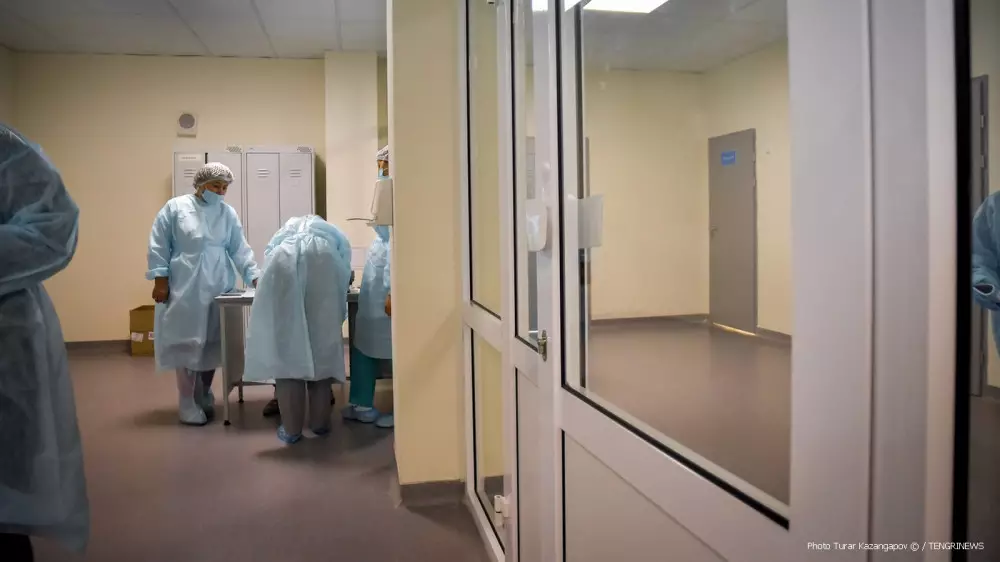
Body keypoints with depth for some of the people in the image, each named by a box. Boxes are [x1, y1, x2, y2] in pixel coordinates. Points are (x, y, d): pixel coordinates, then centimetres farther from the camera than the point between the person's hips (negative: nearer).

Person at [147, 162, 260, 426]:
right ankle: (188, 405, 7)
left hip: (218, 288, 4)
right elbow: (158, 246, 0)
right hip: (184, 288, -3)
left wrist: (255, 276, -7)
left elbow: (240, 249, 5)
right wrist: (160, 280, -6)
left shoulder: (228, 213, 9)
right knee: (187, 344, -3)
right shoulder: (175, 208, 0)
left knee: (213, 343, 7)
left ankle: (204, 396, 24)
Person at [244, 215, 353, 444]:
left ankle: (291, 429, 6)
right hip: (322, 264, 0)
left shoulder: (285, 231, 44)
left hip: (283, 265, 1)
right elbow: (345, 273, 29)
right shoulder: (334, 234, 39)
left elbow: (270, 259, 35)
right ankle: (320, 422, 17)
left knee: (286, 349, 2)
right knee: (320, 350, 9)